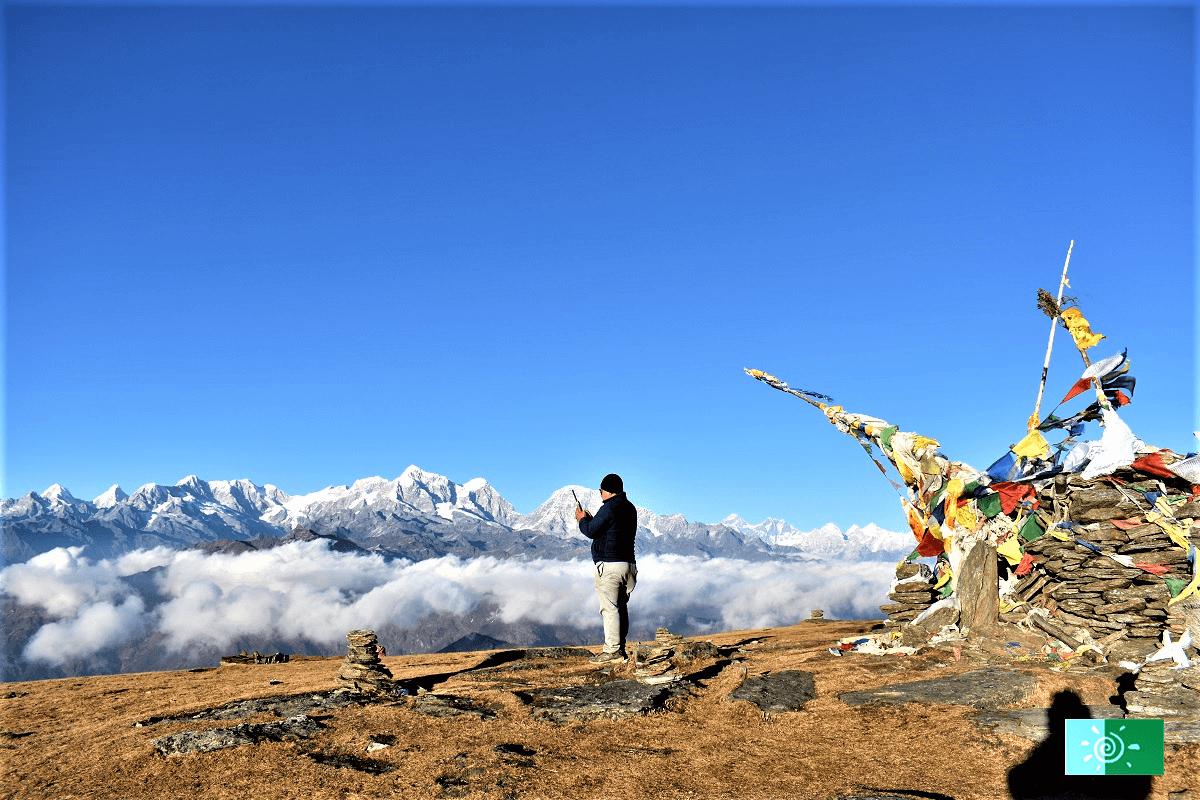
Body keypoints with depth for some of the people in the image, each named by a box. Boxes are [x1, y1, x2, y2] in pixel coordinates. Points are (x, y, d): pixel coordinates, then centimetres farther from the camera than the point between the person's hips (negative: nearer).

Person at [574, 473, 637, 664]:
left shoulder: (610, 507, -12)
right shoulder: (630, 508, 16)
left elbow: (591, 531, -10)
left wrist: (582, 520, 9)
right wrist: (590, 520, 26)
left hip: (609, 565, -9)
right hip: (628, 564, 9)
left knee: (609, 608, -7)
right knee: (621, 608, 12)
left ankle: (612, 651, -8)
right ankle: (621, 651, 14)